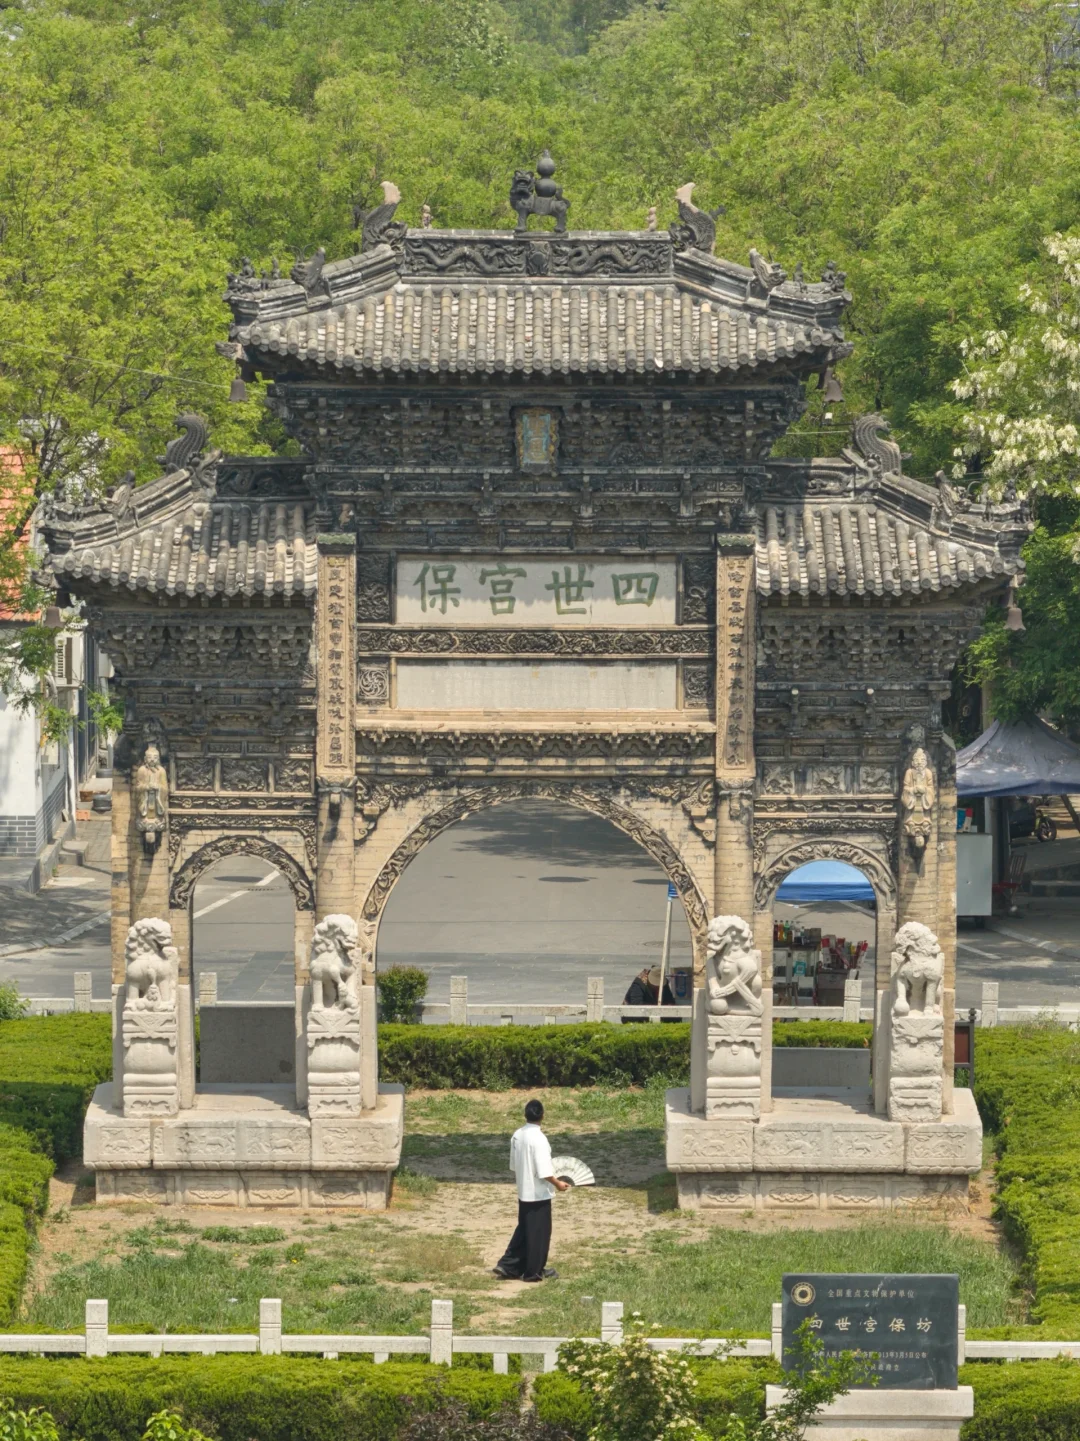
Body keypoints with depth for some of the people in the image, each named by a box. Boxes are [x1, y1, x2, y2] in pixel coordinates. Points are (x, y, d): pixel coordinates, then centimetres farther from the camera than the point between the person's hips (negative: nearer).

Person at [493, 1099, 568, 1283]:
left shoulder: (517, 1135, 1)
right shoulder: (538, 1138, -22)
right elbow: (544, 1171, -22)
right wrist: (557, 1183, -7)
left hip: (523, 1192, 7)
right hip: (539, 1193, -7)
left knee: (524, 1230, 17)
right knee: (538, 1232, 5)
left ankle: (508, 1266, 14)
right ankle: (533, 1271, 13)